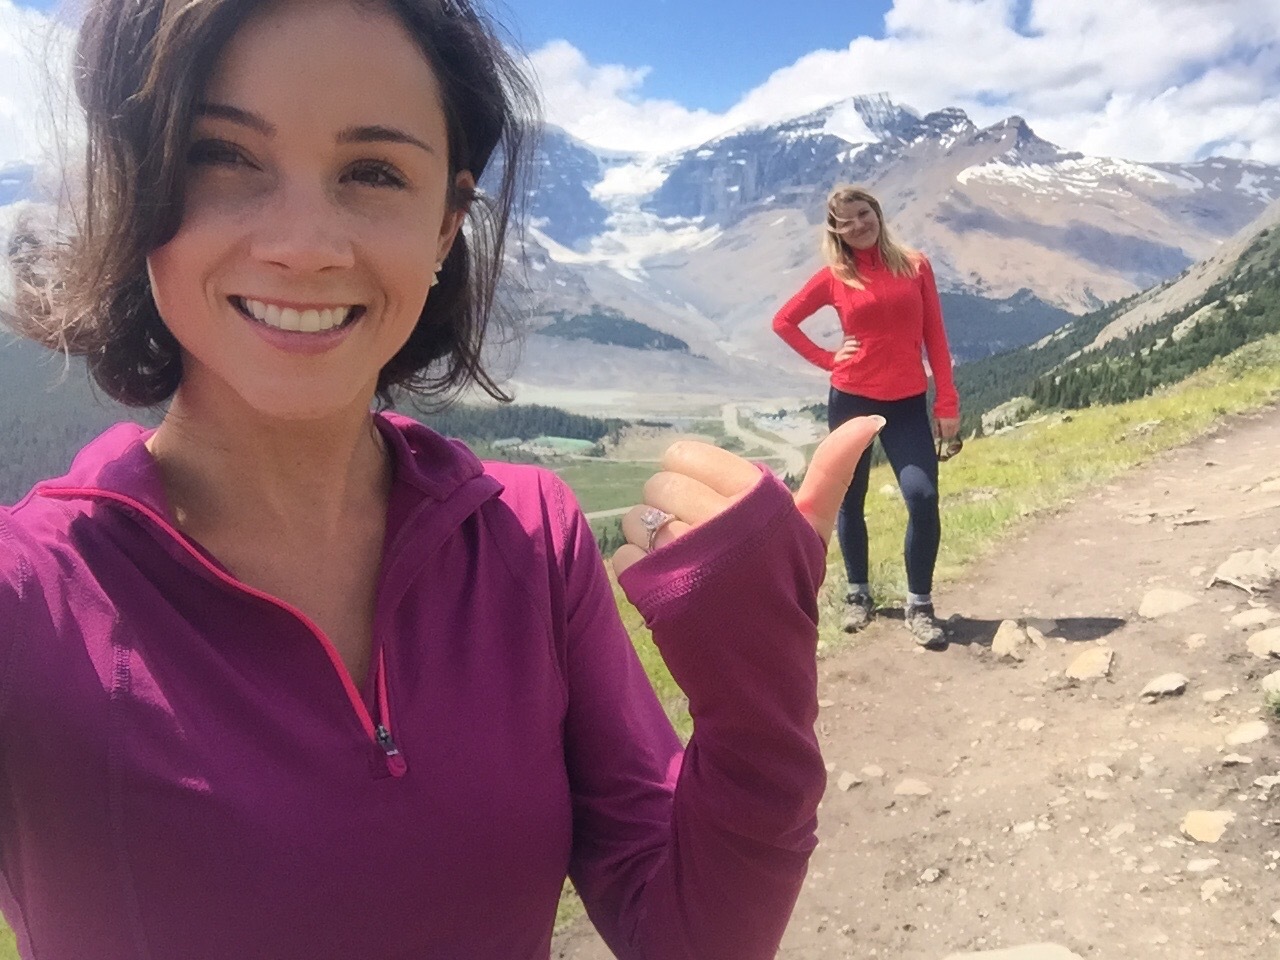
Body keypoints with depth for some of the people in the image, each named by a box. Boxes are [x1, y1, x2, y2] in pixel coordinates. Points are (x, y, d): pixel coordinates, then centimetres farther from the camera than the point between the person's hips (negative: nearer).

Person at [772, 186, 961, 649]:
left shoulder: (915, 265, 3)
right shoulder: (834, 277, 1)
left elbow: (935, 337, 3)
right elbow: (783, 321, 10)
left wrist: (948, 404, -2)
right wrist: (826, 359, 0)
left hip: (908, 403, 0)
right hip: (851, 400, 0)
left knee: (923, 496, -15)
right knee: (850, 502, 8)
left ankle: (920, 605, -1)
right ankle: (858, 594, 27)